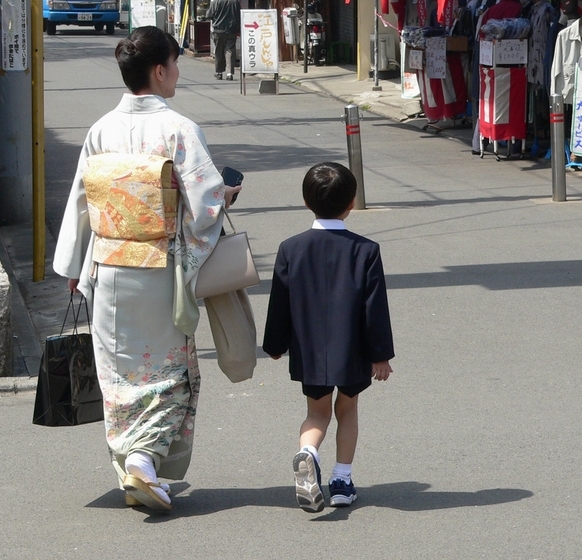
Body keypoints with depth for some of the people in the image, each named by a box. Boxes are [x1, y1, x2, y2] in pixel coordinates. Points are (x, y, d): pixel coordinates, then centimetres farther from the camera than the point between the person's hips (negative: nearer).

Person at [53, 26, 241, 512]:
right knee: (169, 368, 7)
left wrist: (75, 268, 16)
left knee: (121, 370, 13)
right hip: (162, 272, -4)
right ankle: (144, 459, -8)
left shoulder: (103, 130, 2)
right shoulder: (178, 129, -13)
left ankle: (131, 468, 18)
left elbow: (81, 202, 8)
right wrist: (227, 195, 5)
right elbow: (205, 199, -17)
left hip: (109, 273, 4)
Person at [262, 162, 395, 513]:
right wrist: (380, 355, 1)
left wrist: (276, 346, 15)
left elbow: (280, 304, 2)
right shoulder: (365, 251, -9)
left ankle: (308, 454, -15)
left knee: (318, 412, 15)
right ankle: (343, 480, 16)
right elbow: (376, 308, -7)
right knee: (347, 409, 18)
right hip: (352, 353, -1)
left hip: (309, 353, 1)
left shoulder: (291, 249, -4)